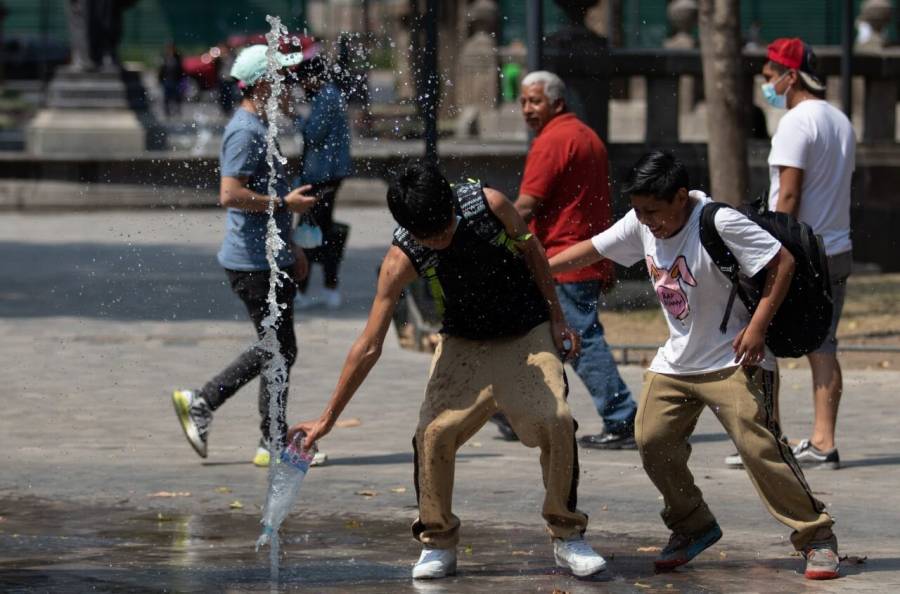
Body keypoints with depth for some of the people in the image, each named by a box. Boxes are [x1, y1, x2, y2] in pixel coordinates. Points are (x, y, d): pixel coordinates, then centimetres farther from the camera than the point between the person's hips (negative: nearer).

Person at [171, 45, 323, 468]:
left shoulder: (261, 128, 17)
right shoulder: (244, 132, -16)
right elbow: (231, 195, -25)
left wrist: (290, 247, 27)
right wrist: (285, 203, -18)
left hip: (272, 259, 10)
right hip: (254, 262, -10)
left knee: (275, 350, 13)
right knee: (278, 351, -5)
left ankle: (200, 403, 18)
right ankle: (274, 444, 2)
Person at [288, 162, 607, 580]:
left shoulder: (489, 204, -22)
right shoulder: (402, 259, -22)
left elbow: (531, 250, 1)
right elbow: (369, 346, -19)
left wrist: (556, 316, 3)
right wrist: (328, 418, -19)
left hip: (528, 335, 0)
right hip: (465, 345, 0)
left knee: (556, 420, -21)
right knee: (434, 431, -21)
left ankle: (567, 536, -3)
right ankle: (438, 544, -2)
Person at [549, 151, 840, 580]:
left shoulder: (720, 222, -21)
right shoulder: (642, 225, -1)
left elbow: (782, 262, -19)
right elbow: (592, 250, 12)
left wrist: (757, 326, -22)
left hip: (733, 359, -7)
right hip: (675, 362, 7)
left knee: (759, 445, -16)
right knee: (652, 440, -3)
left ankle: (816, 536, -7)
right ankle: (692, 527, 17)